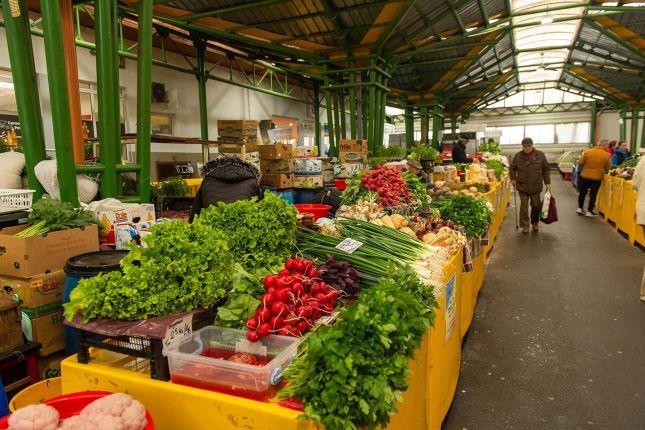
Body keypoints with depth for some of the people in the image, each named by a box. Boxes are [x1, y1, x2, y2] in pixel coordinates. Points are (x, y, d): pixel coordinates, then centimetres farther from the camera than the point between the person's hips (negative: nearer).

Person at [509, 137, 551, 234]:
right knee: (523, 206, 0)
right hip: (522, 186, 0)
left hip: (536, 186, 0)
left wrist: (547, 182, 0)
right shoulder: (518, 156, 0)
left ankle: (535, 223, 30)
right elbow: (512, 167, 14)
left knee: (536, 206, 10)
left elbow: (546, 169, 4)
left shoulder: (540, 155, -1)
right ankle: (525, 226, 9)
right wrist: (513, 178, 3)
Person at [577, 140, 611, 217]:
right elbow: (607, 168, 0)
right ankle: (589, 211, 15)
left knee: (582, 193, 17)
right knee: (593, 195, 9)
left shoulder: (587, 152, -7)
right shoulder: (607, 155, -8)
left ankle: (580, 208, 23)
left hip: (584, 176, 1)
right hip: (597, 178, -1)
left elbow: (580, 163, -5)